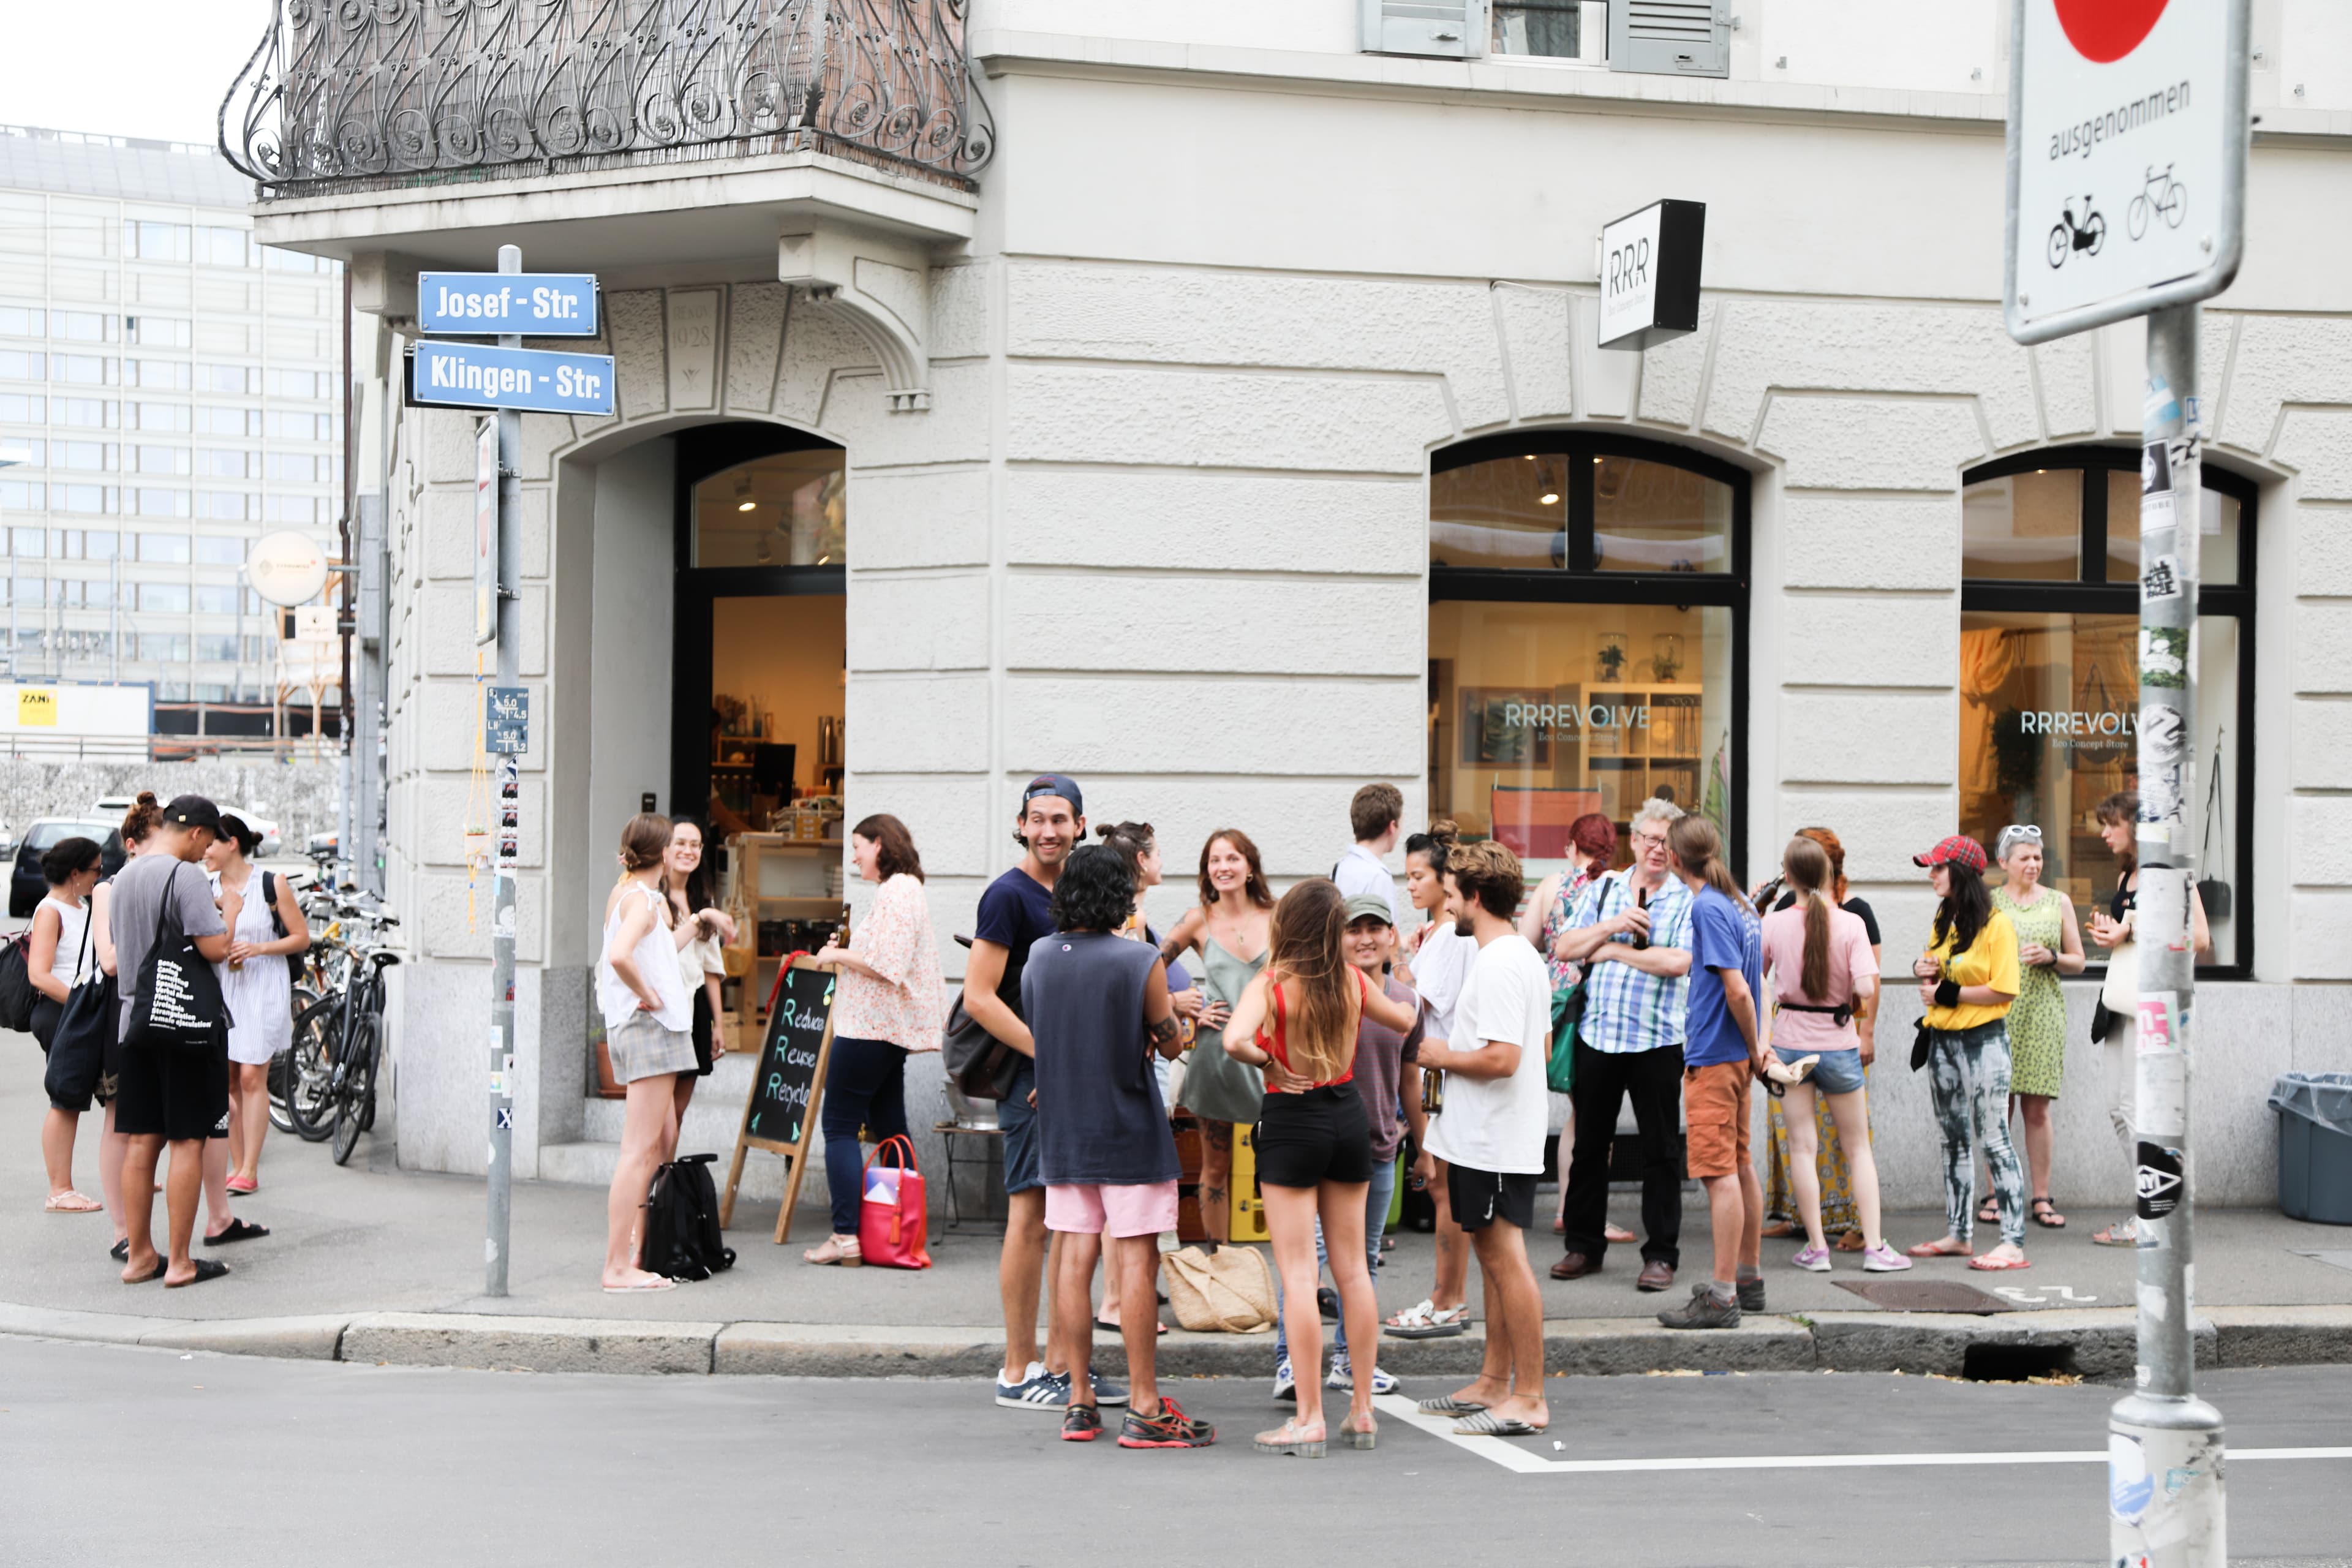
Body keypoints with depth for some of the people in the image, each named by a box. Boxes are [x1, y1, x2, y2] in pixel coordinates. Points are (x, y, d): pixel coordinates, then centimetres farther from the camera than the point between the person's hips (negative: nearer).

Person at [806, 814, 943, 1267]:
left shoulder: (894, 892, -14)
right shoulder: (911, 890, 19)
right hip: (893, 1027, 11)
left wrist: (838, 955, -10)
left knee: (840, 1126, -7)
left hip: (870, 1026, -11)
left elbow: (886, 965, -22)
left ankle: (847, 1235, -12)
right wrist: (846, 953, 15)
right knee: (890, 1128, 11)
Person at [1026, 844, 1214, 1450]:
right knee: (1136, 1261, -2)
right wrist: (1168, 1011, 16)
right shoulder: (1140, 961, -13)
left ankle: (1078, 1402, 11)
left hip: (1063, 1128, 5)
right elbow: (1172, 1044, -3)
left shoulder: (1038, 956, 2)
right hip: (1129, 1129, -5)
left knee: (1074, 1257, 8)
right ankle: (1144, 1409, -1)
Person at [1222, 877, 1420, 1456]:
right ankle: (1361, 1409, 17)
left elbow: (1235, 1041, -33)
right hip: (1348, 1114, 5)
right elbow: (1404, 1019, 17)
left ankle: (1309, 1419, -1)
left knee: (1298, 1274, -2)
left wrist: (1267, 1063, -12)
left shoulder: (1270, 984, -15)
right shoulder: (1352, 979, -1)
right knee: (1352, 1268, 12)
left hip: (1291, 1118, -5)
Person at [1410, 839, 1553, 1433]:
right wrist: (1451, 1053, 16)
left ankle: (1529, 1400, -3)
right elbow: (1543, 1047, 20)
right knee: (1495, 1256, 16)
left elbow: (1502, 1058, -27)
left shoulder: (1497, 965, -19)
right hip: (1494, 1136, 11)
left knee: (1506, 1259, -7)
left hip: (1492, 1140, -11)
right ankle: (1493, 1383, 24)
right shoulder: (1523, 956, 14)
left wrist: (1442, 1056, -11)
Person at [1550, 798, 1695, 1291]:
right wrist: (1614, 926, -10)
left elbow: (1677, 962, -17)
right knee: (1589, 1144, 11)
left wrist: (1611, 950, -8)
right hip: (1596, 1034, 4)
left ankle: (1661, 1254, 10)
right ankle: (1583, 1246, 21)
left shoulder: (1687, 900, -2)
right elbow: (1566, 948, 5)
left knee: (1661, 1151, 2)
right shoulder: (1603, 889, 11)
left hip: (1657, 1041, -4)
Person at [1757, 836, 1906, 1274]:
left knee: (1802, 1147, 6)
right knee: (1859, 1146, 11)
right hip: (1838, 1044, 0)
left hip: (1789, 1040, 1)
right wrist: (1857, 999, 3)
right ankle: (1875, 1247, 8)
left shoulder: (1773, 923, -7)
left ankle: (1816, 1248, 6)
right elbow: (1867, 988, -19)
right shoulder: (1851, 923, -11)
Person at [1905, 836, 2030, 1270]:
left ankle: (2014, 1243, -9)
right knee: (1953, 1140, 13)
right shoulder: (1944, 920, 13)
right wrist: (1923, 969, 2)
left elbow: (2004, 990, -17)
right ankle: (1958, 1235, 21)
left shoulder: (1996, 924, -12)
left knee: (1994, 1140, -9)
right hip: (1942, 1039, 8)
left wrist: (1947, 994, -15)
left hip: (1983, 1042, -8)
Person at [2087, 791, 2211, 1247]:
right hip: (2122, 997, 9)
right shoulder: (2125, 877, 18)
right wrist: (2106, 933, 7)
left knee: (2138, 1105, -10)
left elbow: (2200, 940, -14)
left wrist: (2133, 932, -14)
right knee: (2118, 1106, 7)